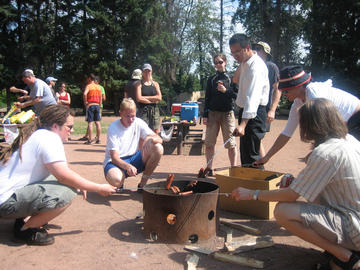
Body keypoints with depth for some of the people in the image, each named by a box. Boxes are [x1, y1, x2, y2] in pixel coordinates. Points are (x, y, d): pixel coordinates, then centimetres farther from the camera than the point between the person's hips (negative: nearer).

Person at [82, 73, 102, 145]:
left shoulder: (88, 86, -4)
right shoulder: (98, 87, 14)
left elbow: (84, 94, -22)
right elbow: (101, 98, 15)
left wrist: (85, 102, -11)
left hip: (90, 105, -5)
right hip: (97, 105, 5)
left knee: (90, 122, -5)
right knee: (97, 122, 6)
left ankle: (90, 139, -5)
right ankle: (98, 139, 10)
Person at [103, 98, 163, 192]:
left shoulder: (139, 123, -2)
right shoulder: (113, 127, -13)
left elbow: (159, 139, -7)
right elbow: (114, 157, -18)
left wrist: (151, 139, -32)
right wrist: (127, 166, -39)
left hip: (133, 158, 4)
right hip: (116, 161, -4)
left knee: (158, 148, -21)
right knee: (115, 179, -41)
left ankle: (143, 183, -9)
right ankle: (121, 181, 2)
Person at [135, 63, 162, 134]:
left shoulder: (155, 84, 13)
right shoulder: (139, 84, 5)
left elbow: (159, 97, -1)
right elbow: (139, 98, -10)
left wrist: (145, 97, -5)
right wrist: (153, 100, -5)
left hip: (154, 110, 3)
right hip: (143, 111, -3)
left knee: (156, 133, 0)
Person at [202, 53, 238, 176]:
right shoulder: (211, 79, 12)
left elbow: (237, 95, 2)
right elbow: (207, 98, 10)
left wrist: (226, 90, -13)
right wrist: (205, 115, 3)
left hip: (227, 113, -2)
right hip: (213, 113, 2)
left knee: (231, 144, -2)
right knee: (209, 143, 0)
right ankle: (209, 169, 11)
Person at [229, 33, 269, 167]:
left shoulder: (256, 67, -22)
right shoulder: (244, 63, 9)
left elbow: (253, 97, -34)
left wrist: (243, 124, -43)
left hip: (254, 113, -10)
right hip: (245, 111, 10)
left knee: (251, 153, -12)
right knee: (244, 151, 17)